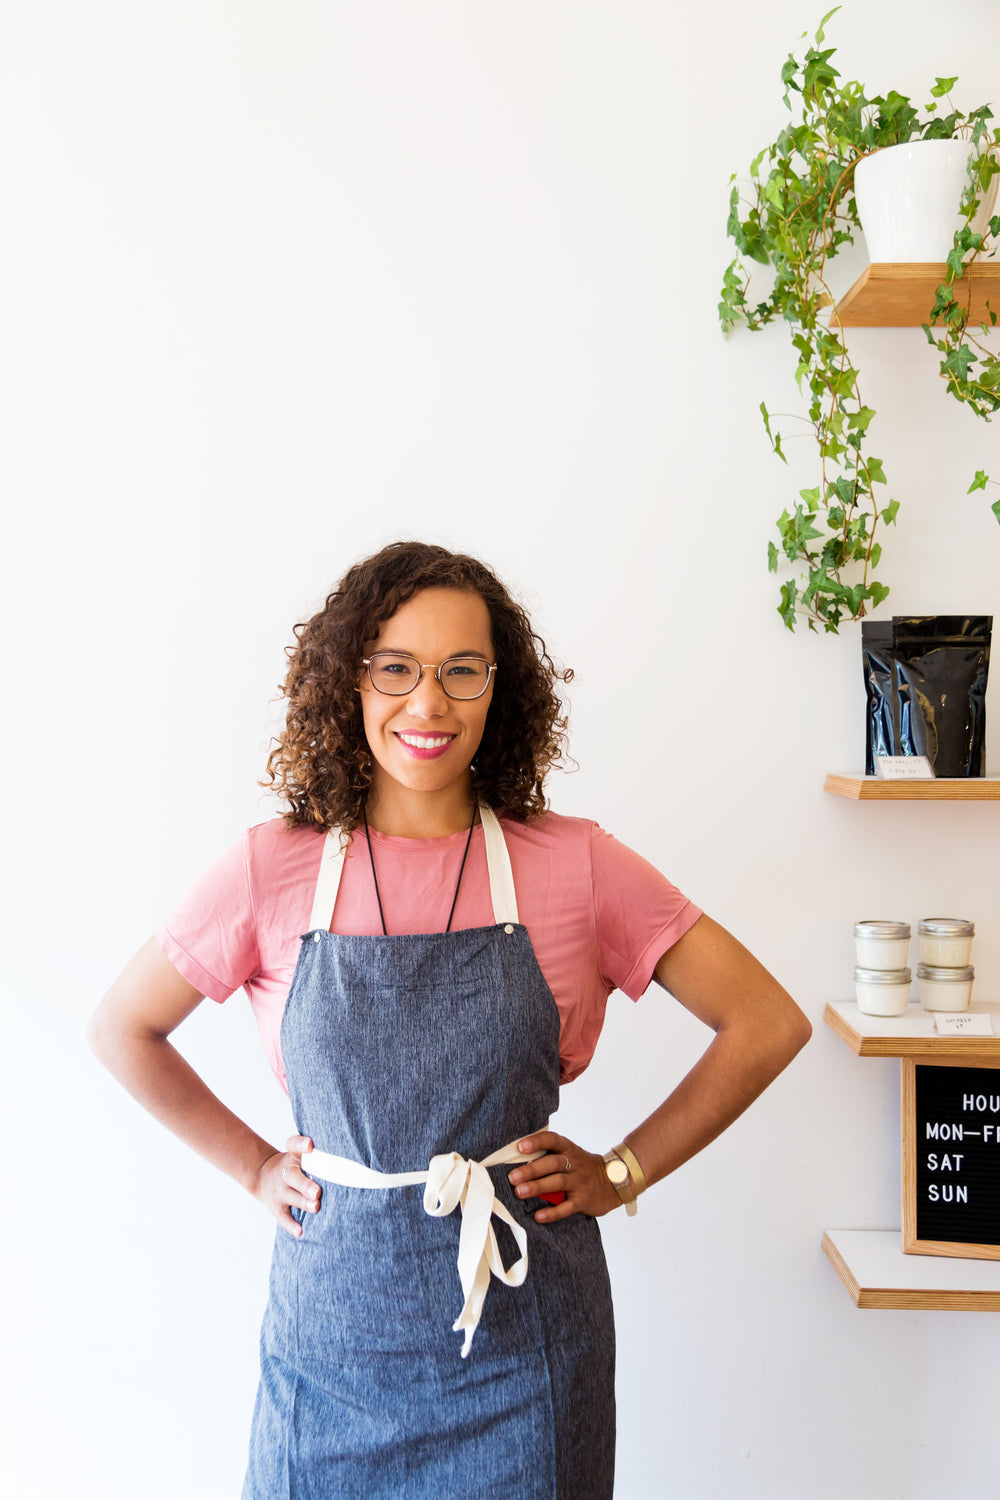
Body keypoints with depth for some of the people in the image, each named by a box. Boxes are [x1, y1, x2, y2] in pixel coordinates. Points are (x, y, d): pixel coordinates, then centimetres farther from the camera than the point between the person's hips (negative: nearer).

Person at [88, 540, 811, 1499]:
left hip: (519, 1328, 0)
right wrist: (253, 1166, 5)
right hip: (336, 1322, 1)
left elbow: (768, 1023, -2)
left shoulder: (575, 866, -8)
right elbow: (121, 1031, 8)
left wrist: (624, 1171, -3)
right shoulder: (273, 870, -6)